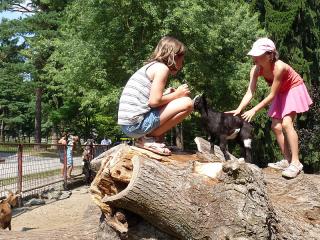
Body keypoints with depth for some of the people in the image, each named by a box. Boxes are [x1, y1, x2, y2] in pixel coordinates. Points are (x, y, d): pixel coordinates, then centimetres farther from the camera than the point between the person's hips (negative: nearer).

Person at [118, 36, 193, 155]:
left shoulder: (149, 66, 20)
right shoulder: (162, 67, -6)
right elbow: (154, 101, -16)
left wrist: (167, 94, 14)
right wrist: (177, 94, -2)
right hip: (136, 124, -9)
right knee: (187, 103, -10)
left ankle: (146, 137, 10)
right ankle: (149, 138, -6)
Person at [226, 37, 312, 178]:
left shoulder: (279, 67, -37)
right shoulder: (256, 70, -19)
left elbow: (271, 95, -30)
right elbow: (249, 93, -21)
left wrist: (254, 110, -30)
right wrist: (238, 109, -35)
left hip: (294, 90, -7)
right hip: (281, 93, 7)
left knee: (286, 123, -23)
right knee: (276, 126, 1)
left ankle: (295, 162, -21)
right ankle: (287, 160, 11)